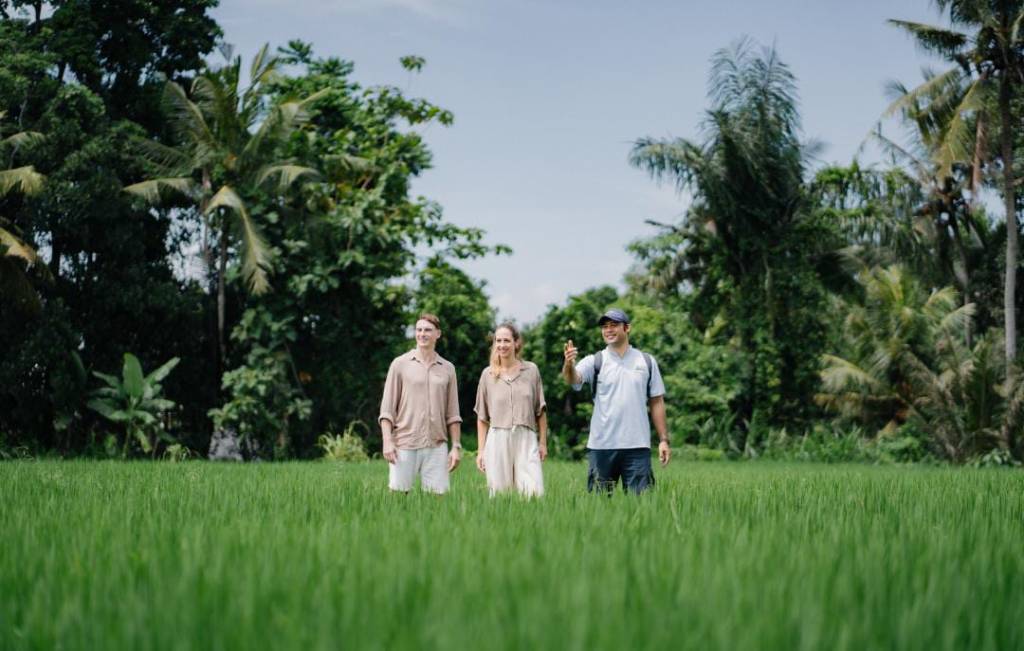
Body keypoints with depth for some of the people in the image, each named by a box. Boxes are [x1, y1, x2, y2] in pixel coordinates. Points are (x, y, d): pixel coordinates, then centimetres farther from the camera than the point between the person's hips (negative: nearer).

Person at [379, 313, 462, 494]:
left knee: (438, 495, -3)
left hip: (436, 446, 2)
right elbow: (387, 408, 1)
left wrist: (456, 446, 6)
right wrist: (387, 441, -8)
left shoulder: (448, 368, 11)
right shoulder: (400, 364, 4)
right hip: (404, 445, -2)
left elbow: (452, 414, 13)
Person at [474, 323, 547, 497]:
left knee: (534, 493, -15)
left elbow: (540, 410, 11)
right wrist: (480, 450, 7)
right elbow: (482, 417, 11)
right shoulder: (488, 374, 8)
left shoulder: (531, 370, 7)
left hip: (526, 439, 0)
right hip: (497, 439, 1)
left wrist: (543, 442, 7)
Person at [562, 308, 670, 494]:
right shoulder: (595, 361, 4)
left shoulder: (646, 361, 9)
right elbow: (574, 378, -17)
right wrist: (569, 365, -40)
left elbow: (657, 402, 10)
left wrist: (663, 439, 4)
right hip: (601, 446, -1)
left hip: (637, 446, 1)